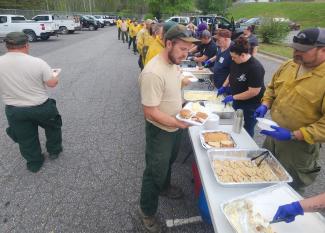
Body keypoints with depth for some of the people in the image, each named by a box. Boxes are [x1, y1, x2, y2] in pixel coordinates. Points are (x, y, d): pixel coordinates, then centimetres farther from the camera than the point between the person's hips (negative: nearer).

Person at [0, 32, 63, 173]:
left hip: (14, 111, 2)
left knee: (26, 139, 20)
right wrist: (55, 75, 10)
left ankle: (34, 164, 36)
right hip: (41, 107, -2)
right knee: (53, 126, 26)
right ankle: (54, 151, 42)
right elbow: (52, 83, -11)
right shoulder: (37, 62, -18)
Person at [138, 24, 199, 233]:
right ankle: (147, 211, 35)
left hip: (175, 126, 9)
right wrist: (178, 123, -31)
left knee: (168, 163, 30)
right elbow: (151, 112, -29)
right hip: (160, 131, -8)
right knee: (155, 172, 10)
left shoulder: (173, 63, -2)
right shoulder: (153, 73, -31)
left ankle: (164, 187, 59)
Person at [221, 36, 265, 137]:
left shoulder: (255, 68, -28)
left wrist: (233, 97, -23)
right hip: (237, 101, 7)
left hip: (251, 105, -7)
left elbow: (254, 92, -28)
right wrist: (224, 86, 1)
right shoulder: (236, 61, -5)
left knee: (247, 129, 11)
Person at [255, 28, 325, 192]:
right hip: (273, 135, 7)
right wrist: (265, 104, -4)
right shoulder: (289, 65, -1)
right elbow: (272, 87, 14)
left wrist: (294, 135, -30)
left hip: (300, 144, -6)